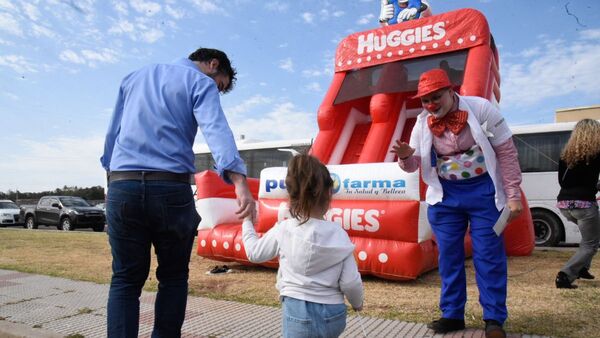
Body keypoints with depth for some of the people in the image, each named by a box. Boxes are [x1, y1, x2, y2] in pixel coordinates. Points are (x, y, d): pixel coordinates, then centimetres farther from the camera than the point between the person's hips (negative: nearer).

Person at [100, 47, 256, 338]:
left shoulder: (134, 77, 24)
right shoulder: (200, 82, 5)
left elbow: (112, 134, 23)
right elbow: (216, 129, -15)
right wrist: (240, 182, -27)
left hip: (122, 186, 4)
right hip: (171, 188, -4)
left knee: (125, 280, 8)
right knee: (173, 278, 11)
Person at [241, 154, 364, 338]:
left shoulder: (283, 230, -9)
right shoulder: (339, 234, -7)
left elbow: (254, 253, 7)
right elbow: (350, 282, -5)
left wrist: (247, 222, 23)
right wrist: (357, 303, 16)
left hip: (299, 314, -2)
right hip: (334, 316, 3)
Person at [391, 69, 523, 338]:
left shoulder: (480, 109, -12)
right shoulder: (423, 122, -2)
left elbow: (506, 152, -7)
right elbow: (414, 165, 3)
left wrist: (513, 195, -9)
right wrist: (405, 156, -22)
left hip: (483, 192, -3)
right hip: (444, 195, 3)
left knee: (489, 256, 2)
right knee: (448, 257, 8)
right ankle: (452, 314, 22)